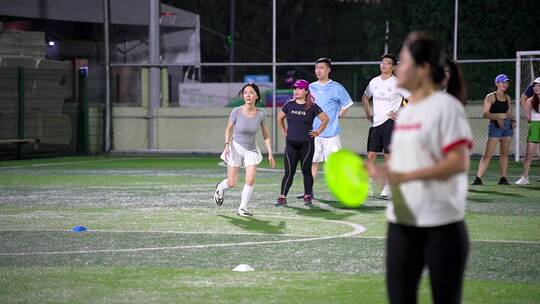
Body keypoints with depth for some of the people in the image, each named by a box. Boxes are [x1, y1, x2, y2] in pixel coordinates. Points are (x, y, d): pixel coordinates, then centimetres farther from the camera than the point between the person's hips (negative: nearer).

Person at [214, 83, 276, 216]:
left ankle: (242, 208, 4)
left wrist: (270, 153, -2)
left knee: (250, 180, -12)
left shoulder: (260, 114, -10)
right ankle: (220, 188, 37)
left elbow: (266, 135, 1)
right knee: (232, 183, 1)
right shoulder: (236, 111, -17)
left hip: (251, 150, 2)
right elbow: (229, 129, -1)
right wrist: (227, 145, -12)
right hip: (236, 148, -2)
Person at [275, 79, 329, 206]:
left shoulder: (312, 107, -3)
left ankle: (307, 196, 14)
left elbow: (325, 119, 3)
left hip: (306, 144, -2)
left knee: (306, 171, 5)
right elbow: (279, 118, 20)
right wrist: (284, 132, 14)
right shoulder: (289, 105, 5)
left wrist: (317, 132, 1)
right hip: (291, 143, 2)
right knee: (289, 171, -1)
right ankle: (282, 197, -2)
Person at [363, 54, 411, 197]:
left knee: (388, 155, -3)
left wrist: (400, 114, -10)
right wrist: (368, 114, 17)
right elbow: (365, 98, 27)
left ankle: (388, 187, 5)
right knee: (371, 154, 2)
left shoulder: (398, 83, -6)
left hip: (390, 122, -5)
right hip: (376, 122, 5)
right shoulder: (374, 82, 11)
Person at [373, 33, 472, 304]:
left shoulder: (446, 106, -10)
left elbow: (459, 162, -18)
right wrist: (379, 170, 4)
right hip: (402, 222, 7)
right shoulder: (406, 111, 14)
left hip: (441, 224, -7)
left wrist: (405, 176, -23)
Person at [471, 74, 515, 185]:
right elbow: (485, 114, -9)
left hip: (507, 126, 6)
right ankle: (478, 178, -11)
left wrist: (512, 120, 6)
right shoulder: (490, 97, -3)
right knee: (488, 154, -11)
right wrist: (497, 117, -24)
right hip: (495, 126, -6)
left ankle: (503, 178, 11)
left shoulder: (507, 98, 15)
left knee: (505, 153, 6)